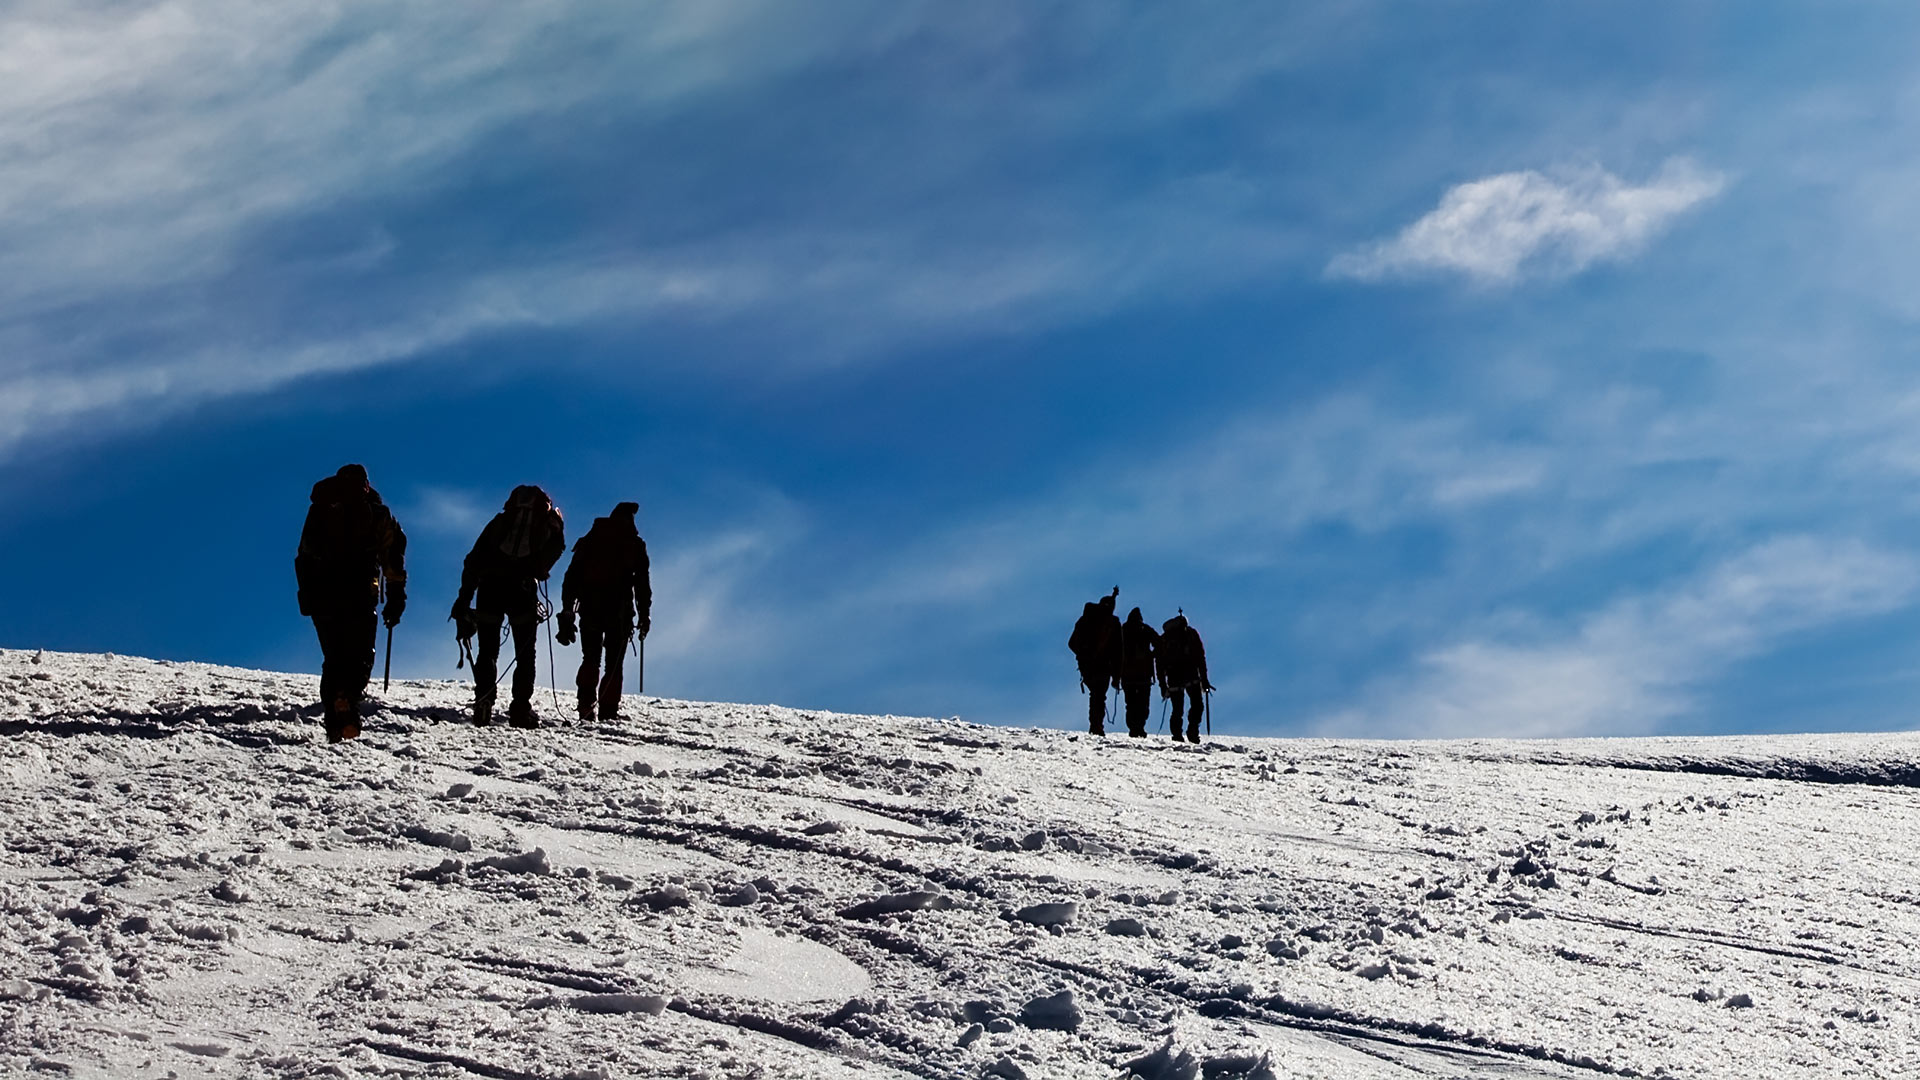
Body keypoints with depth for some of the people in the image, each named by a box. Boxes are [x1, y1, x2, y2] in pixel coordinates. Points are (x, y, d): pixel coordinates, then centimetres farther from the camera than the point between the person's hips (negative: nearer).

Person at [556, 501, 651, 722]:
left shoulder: (590, 540, 11)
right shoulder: (634, 544, 4)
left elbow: (572, 576, 8)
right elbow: (642, 583, 1)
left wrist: (567, 611, 10)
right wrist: (644, 615, 5)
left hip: (590, 610, 2)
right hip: (620, 611, -2)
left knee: (590, 660, 11)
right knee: (614, 663, 3)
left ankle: (586, 707, -4)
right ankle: (609, 711, -7)